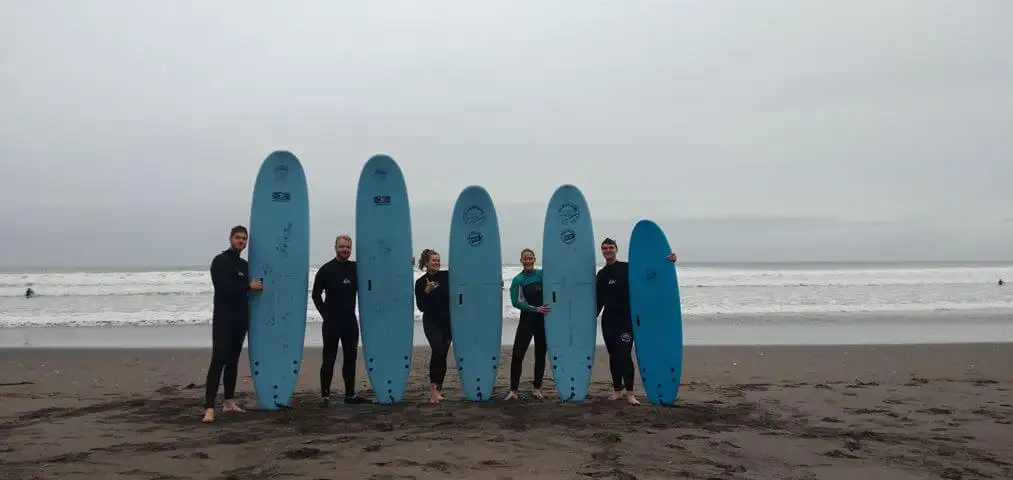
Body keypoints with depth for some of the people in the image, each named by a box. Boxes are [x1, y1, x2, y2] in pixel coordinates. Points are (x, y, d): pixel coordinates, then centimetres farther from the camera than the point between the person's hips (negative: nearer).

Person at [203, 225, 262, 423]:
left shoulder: (244, 265, 16)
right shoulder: (220, 261, -7)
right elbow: (223, 287, -20)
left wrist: (257, 286, 5)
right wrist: (249, 286, -14)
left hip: (241, 318, 7)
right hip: (223, 318, -7)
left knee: (233, 360, 11)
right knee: (218, 360, -13)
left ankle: (229, 401, 20)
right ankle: (209, 407, -15)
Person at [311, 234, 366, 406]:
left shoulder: (356, 268, 8)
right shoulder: (326, 269, -3)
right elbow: (316, 295, -1)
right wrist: (325, 314, -5)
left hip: (350, 321, 4)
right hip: (331, 321, -4)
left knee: (350, 358, 8)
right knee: (329, 358, -2)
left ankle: (350, 394, 16)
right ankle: (325, 395, 4)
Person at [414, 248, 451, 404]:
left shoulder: (446, 276, 1)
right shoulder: (420, 283, -2)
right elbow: (421, 306, -8)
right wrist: (427, 291, -19)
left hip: (448, 321, 3)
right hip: (431, 322, -2)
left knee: (443, 354, 6)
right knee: (438, 350, -21)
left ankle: (438, 388, 18)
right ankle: (433, 387, -14)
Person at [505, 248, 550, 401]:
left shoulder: (542, 274, 2)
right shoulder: (518, 280, -2)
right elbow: (516, 302, -11)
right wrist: (536, 309, -18)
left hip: (543, 319, 2)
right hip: (527, 319, -1)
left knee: (541, 354, 8)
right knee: (517, 354, -8)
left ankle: (537, 389, 21)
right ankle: (513, 390, 1)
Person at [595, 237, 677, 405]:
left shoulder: (627, 268, -2)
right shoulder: (601, 274, 12)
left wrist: (668, 261, -24)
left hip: (626, 320, -5)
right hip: (608, 320, 5)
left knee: (625, 355, -8)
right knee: (613, 356, 9)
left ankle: (630, 393, -3)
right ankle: (617, 390, 18)